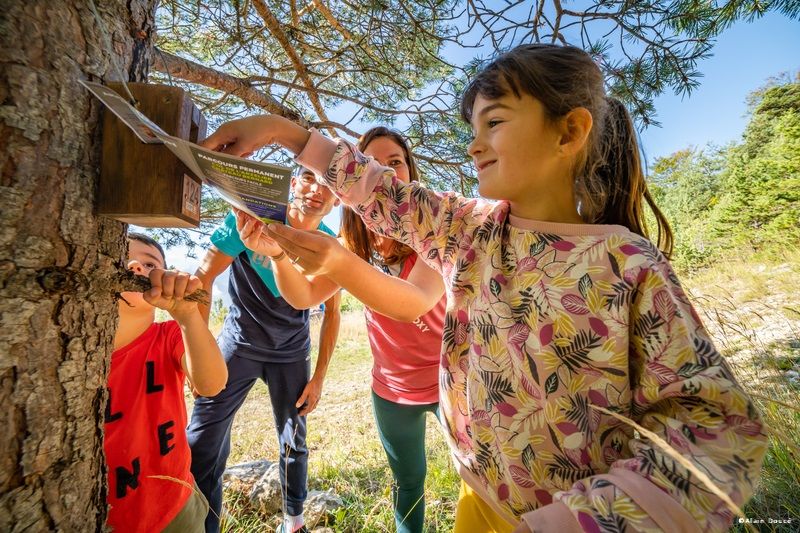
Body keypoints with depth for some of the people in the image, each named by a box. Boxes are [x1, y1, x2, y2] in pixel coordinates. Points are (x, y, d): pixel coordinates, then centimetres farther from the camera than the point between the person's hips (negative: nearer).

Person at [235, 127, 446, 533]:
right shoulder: (355, 241, -4)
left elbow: (415, 303, -40)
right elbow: (305, 297, -16)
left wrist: (335, 257, -55)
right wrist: (277, 251, -37)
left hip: (447, 381, -3)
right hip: (390, 388, 4)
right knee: (407, 481, 22)